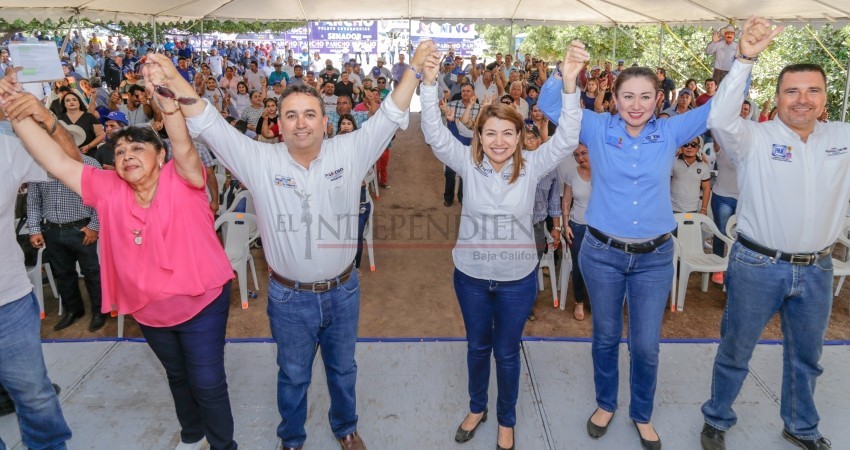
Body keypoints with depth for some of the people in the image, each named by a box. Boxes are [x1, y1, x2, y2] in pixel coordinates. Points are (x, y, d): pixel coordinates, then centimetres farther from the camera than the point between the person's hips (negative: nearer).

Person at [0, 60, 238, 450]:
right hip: (148, 311, 5)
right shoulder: (109, 189, -5)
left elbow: (184, 147, -34)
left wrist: (166, 99, -51)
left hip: (201, 302, -5)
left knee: (207, 382, 5)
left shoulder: (181, 180, -16)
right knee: (177, 376, 26)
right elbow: (57, 162, -8)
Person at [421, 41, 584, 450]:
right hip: (471, 274, 1)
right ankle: (476, 407, 47)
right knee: (477, 346, 22)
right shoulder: (468, 163, -10)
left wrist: (570, 84, -38)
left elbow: (567, 138, -24)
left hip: (517, 278, -1)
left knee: (507, 352, 17)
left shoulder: (532, 166, -11)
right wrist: (429, 83, -34)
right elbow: (434, 134, -20)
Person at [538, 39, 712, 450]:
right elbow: (549, 104, -9)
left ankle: (642, 414, 37)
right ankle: (605, 403, 41)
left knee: (646, 346, 11)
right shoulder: (598, 129, -4)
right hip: (601, 252, -1)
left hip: (654, 257, 1)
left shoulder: (670, 133, -1)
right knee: (606, 336, 17)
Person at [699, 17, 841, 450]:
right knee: (736, 351, 11)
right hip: (757, 265, -4)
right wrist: (745, 60, -38)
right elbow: (721, 119, -29)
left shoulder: (842, 137, 4)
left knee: (806, 356, 22)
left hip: (817, 268, 5)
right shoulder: (755, 137, -11)